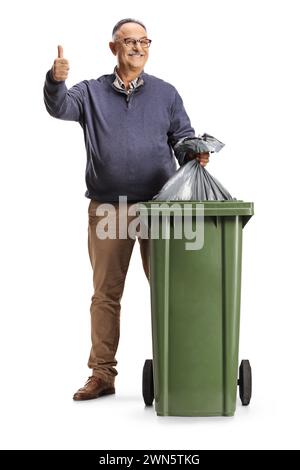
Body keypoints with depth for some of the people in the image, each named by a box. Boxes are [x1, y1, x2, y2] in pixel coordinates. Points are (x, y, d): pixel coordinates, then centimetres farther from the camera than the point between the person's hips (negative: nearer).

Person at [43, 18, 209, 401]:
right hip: (107, 209, 0)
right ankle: (102, 374, 12)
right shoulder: (91, 93, 9)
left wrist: (194, 154, -11)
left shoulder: (165, 93, 11)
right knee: (105, 293, 5)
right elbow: (59, 107, -9)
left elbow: (183, 138, 12)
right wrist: (56, 81, -31)